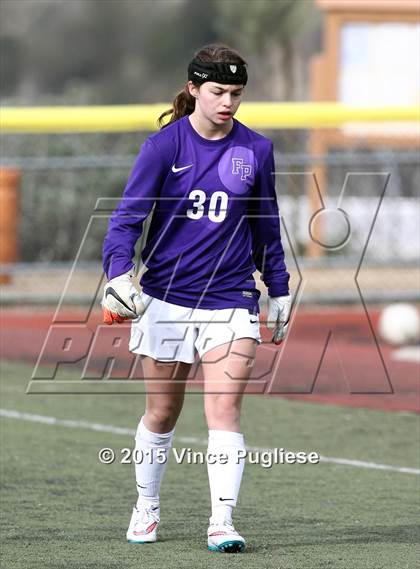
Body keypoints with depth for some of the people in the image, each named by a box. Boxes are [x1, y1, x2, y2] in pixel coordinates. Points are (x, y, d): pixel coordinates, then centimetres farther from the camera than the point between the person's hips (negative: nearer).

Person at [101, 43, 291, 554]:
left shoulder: (256, 150, 3)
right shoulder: (164, 146, -5)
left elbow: (266, 227, 15)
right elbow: (128, 215, -9)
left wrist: (279, 290, 18)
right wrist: (118, 273, -25)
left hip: (231, 300, 1)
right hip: (165, 298, -1)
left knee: (224, 410, -12)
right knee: (161, 414, 10)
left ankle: (221, 523, -15)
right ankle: (146, 507, 31)